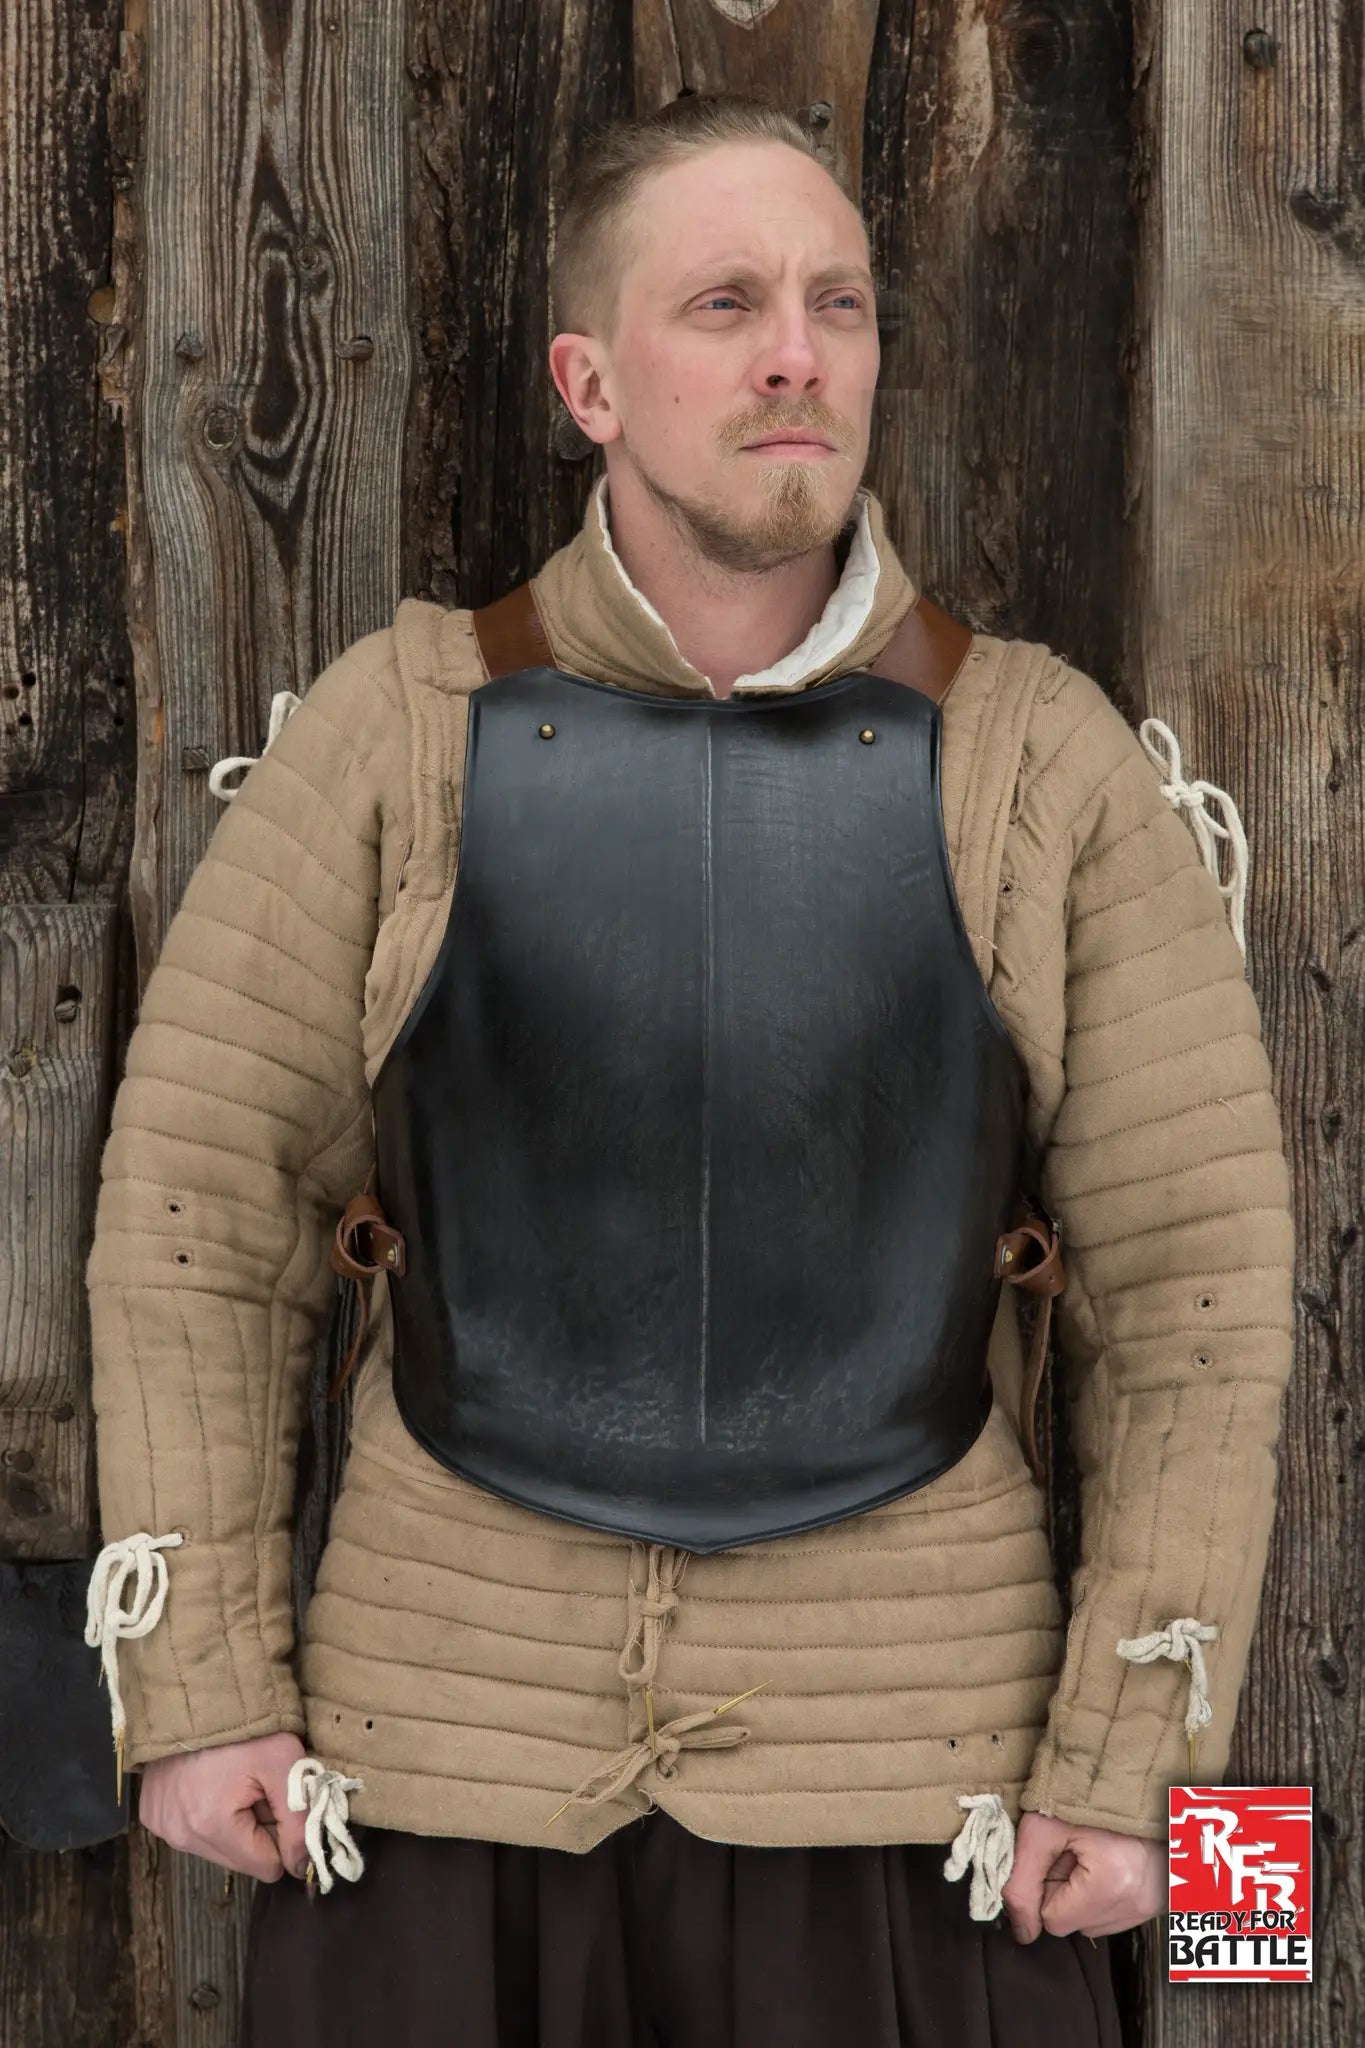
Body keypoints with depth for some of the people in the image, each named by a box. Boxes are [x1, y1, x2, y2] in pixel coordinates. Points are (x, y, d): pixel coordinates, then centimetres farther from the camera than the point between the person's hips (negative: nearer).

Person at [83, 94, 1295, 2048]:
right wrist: (197, 1687, -3)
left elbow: (1194, 1279, -1)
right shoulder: (395, 730, -2)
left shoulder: (1050, 762, -2)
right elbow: (201, 1196, 1)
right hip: (442, 1741, 1)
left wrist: (1127, 1758, -5)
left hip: (902, 1759, 0)